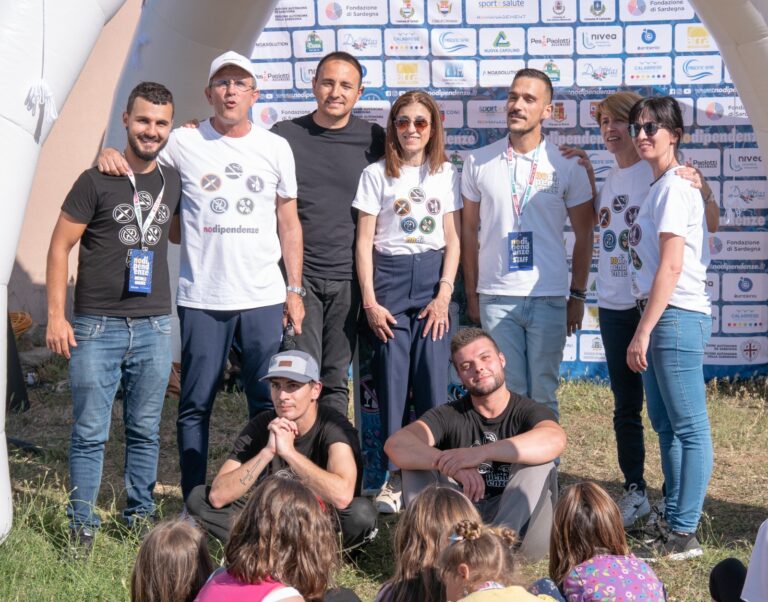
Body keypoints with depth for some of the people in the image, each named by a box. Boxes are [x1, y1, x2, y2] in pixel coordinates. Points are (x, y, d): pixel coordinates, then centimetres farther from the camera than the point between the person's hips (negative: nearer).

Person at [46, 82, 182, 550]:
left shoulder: (174, 182, 8)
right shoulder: (97, 181, -5)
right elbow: (60, 247, -3)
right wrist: (56, 315, -8)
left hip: (154, 326, 4)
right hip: (98, 327, -4)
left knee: (145, 431, 11)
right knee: (90, 433, 0)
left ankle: (141, 516, 23)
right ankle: (83, 525, 10)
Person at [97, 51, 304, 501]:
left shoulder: (276, 148, 8)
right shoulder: (185, 143, 1)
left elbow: (289, 223, 12)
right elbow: (134, 156, 12)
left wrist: (294, 289, 8)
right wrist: (109, 154, -13)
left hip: (264, 298, 2)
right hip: (202, 299, -1)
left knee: (270, 403, 6)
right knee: (196, 404, 4)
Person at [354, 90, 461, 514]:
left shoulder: (446, 174, 7)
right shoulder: (376, 174, 2)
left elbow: (453, 239, 6)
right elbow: (364, 241, 1)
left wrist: (444, 293, -5)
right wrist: (370, 301, -6)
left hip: (433, 277, 1)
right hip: (389, 277, -1)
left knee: (432, 379, -2)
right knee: (392, 379, -1)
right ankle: (396, 474, 7)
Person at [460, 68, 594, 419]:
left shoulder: (567, 166, 2)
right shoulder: (478, 162, 5)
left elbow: (584, 235, 7)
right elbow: (469, 231, 10)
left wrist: (578, 296, 4)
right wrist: (471, 295, 7)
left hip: (549, 298, -1)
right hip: (495, 298, 1)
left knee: (543, 396, 3)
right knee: (506, 393, 5)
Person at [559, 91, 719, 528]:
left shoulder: (660, 173, -10)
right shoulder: (609, 178, 11)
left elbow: (710, 226, -13)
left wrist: (704, 192, -32)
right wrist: (588, 175, 16)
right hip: (613, 304, 7)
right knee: (626, 406, 13)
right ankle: (635, 492, 23)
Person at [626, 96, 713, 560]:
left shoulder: (674, 188, -13)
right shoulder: (662, 188, 15)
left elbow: (671, 266, -18)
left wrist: (643, 331, -19)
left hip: (676, 316, -10)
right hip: (661, 315, 10)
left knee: (689, 427, -4)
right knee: (666, 424, 14)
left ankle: (684, 534, -1)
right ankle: (674, 523, 23)